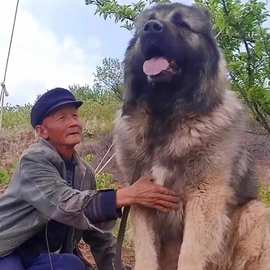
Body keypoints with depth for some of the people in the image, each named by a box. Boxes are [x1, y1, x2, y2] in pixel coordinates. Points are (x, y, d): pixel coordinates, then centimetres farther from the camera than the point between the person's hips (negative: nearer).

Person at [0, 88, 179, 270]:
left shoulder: (85, 172, 1)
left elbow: (97, 231, 7)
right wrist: (127, 196, -40)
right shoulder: (34, 160, -19)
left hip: (49, 255, 6)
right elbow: (64, 204, -35)